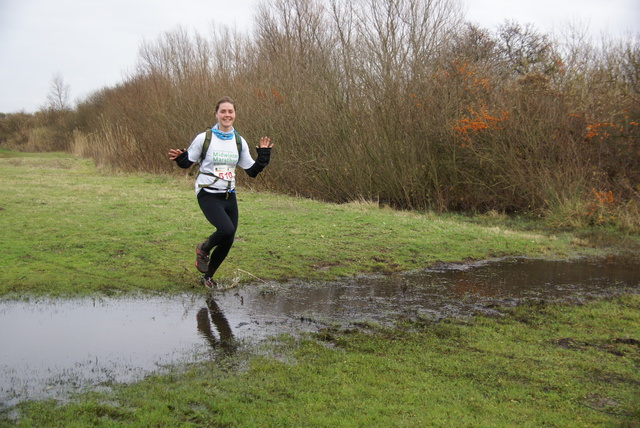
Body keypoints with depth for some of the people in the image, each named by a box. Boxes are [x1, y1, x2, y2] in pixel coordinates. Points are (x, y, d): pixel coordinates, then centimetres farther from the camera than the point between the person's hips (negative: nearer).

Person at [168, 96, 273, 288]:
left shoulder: (239, 142, 6)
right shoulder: (204, 138, -6)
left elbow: (252, 171, 11)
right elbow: (187, 162, 2)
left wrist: (263, 156, -4)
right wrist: (179, 158, -19)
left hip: (229, 196, 5)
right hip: (208, 195, -5)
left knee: (227, 242, 4)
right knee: (227, 229, -26)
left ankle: (208, 277, 28)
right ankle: (203, 249, 8)